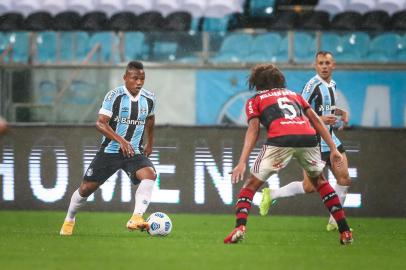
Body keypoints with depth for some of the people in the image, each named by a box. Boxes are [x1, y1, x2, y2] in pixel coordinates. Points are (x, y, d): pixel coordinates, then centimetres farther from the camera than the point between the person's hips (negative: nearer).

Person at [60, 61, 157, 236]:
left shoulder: (149, 99, 2)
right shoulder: (115, 96, -14)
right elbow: (100, 123, -22)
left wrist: (149, 144, 30)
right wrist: (120, 140, -34)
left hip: (134, 152, 3)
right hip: (110, 151, -3)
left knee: (150, 174, -28)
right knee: (87, 187, 1)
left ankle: (136, 218, -37)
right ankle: (69, 220, 29)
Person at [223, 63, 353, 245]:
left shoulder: (255, 101, 23)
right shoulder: (294, 94, 34)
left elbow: (253, 130, 7)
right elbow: (316, 120, 23)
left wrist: (242, 162, -1)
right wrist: (333, 149, 20)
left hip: (280, 140, -3)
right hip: (308, 137, 3)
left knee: (251, 184, 10)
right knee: (319, 181, 27)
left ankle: (240, 227, -12)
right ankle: (345, 232, 21)